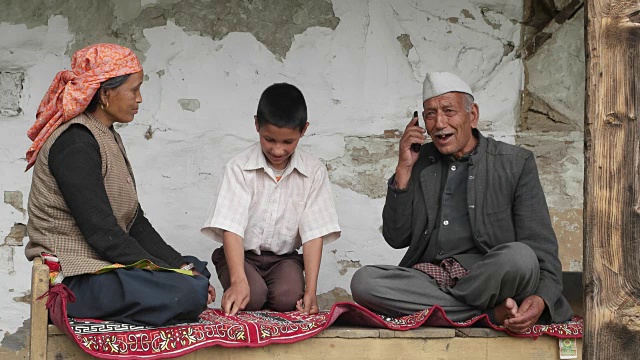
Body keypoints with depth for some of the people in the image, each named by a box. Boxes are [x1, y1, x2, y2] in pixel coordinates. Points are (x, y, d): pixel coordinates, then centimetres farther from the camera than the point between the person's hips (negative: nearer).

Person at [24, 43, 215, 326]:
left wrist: (179, 265, 4)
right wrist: (167, 274, -16)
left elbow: (134, 222, 14)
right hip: (74, 279, -10)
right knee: (189, 293, -24)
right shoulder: (75, 145, -16)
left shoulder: (107, 138, 16)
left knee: (196, 269, 13)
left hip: (103, 265, 10)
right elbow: (103, 234, -21)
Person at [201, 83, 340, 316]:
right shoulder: (239, 167, -11)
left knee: (288, 297, -28)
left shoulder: (313, 172, -5)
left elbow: (313, 234, -7)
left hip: (285, 256, 1)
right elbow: (231, 228, -19)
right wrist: (238, 281, -34)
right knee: (252, 296, -29)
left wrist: (310, 291, -17)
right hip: (241, 254, -1)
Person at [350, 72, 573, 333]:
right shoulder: (418, 162, 15)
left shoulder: (516, 163, 6)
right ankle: (492, 312, -21)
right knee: (363, 281, -27)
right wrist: (403, 170, 1)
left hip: (488, 278, -3)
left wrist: (541, 299, -22)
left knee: (518, 256, -36)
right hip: (428, 276, 4)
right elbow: (396, 239, 10)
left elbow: (541, 245, -1)